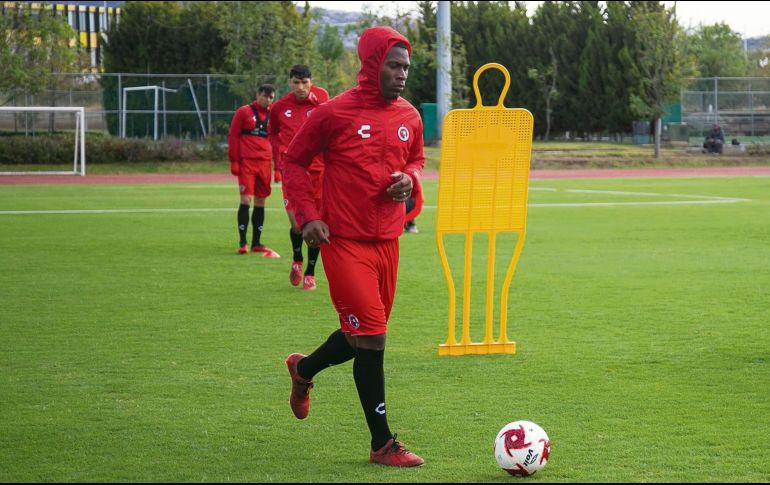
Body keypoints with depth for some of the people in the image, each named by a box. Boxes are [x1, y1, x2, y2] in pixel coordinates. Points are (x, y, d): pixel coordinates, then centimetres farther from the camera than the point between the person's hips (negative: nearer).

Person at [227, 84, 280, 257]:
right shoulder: (243, 112, 2)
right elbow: (233, 136, 1)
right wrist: (233, 161, -5)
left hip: (265, 163, 4)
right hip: (246, 162, -4)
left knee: (260, 202, 7)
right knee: (246, 199, -10)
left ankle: (256, 243, 14)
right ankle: (242, 242, -6)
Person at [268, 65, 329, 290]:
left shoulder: (321, 98, -1)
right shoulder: (279, 107, 3)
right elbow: (272, 133, 17)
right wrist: (279, 162, 7)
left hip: (318, 169, 0)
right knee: (297, 223, -8)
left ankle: (310, 272, 18)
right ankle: (297, 260, 22)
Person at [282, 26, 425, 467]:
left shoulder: (409, 117, 6)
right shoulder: (334, 113, -10)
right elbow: (294, 160, 1)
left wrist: (410, 179, -1)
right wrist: (307, 215, -9)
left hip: (387, 241, 6)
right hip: (344, 241, -6)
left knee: (365, 334, 15)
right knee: (372, 336, -9)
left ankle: (304, 370, 45)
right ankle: (383, 445, -1)